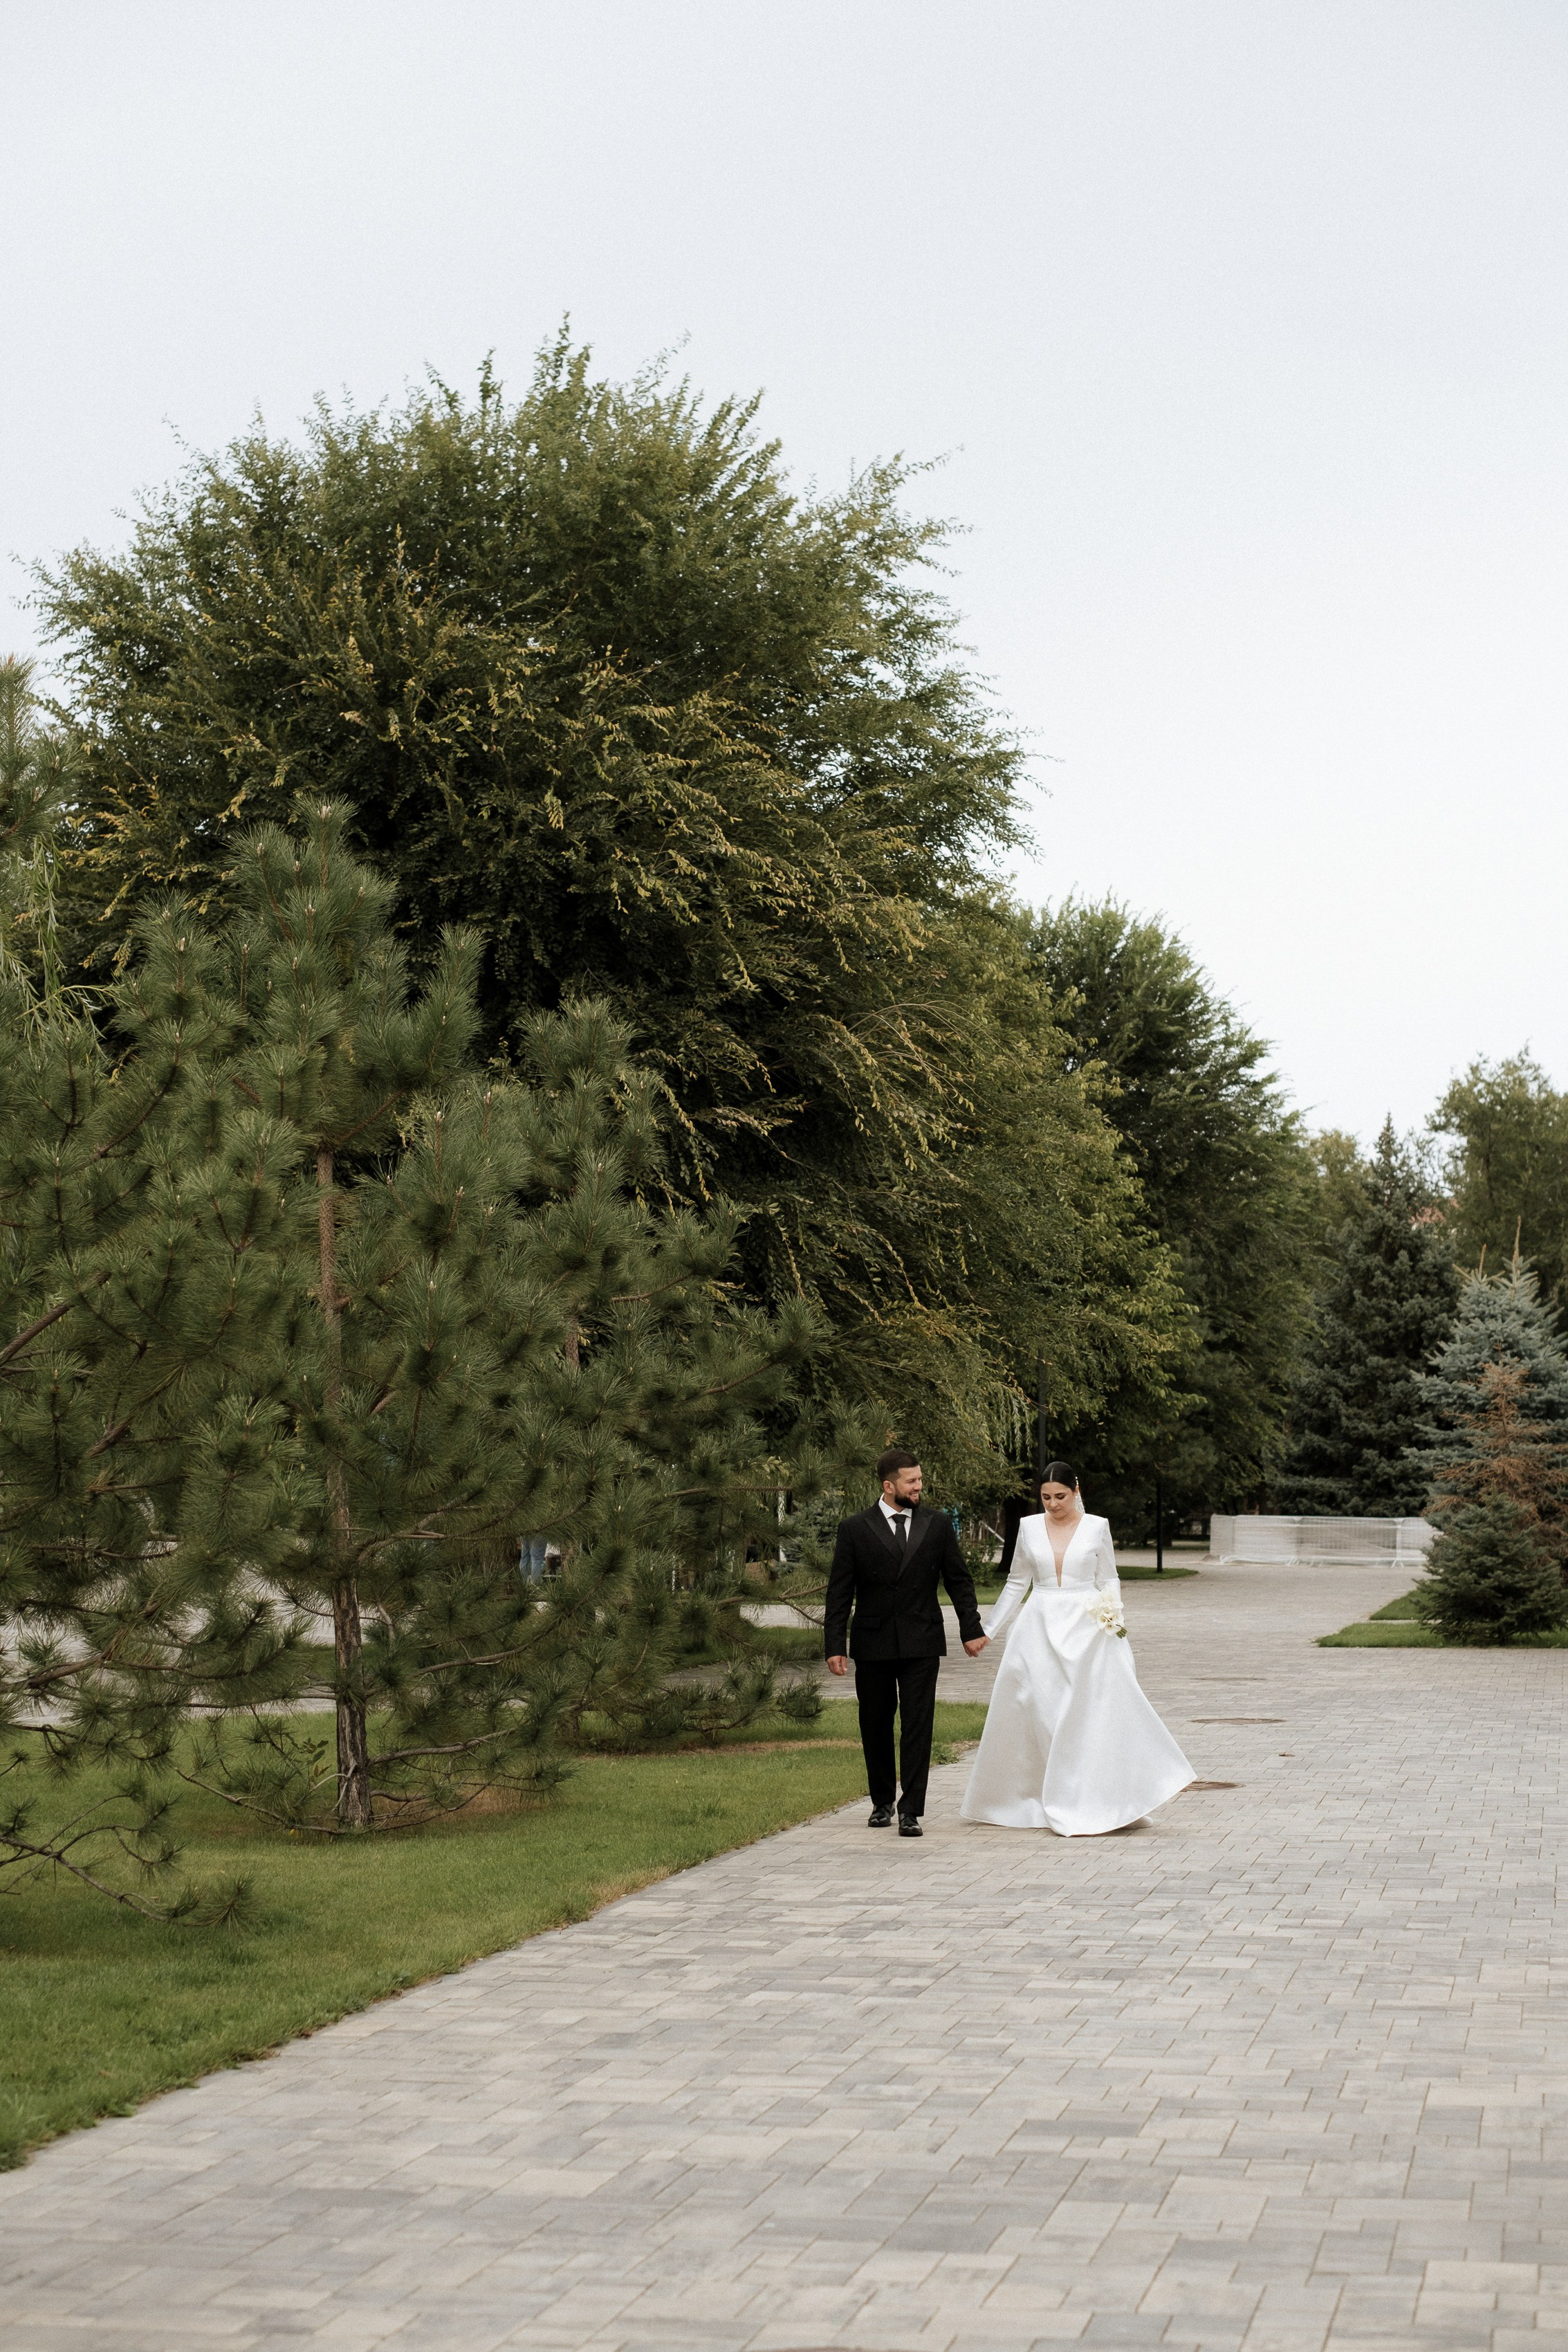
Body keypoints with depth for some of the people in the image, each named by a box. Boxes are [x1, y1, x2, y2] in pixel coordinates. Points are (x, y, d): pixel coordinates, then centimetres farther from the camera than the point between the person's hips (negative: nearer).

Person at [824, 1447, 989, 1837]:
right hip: (872, 1644, 0)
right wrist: (835, 1645, -6)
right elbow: (839, 1593, -1)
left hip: (922, 1644, 0)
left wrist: (971, 1629, 5)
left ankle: (910, 1811, -4)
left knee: (917, 1727, -6)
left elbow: (959, 1580, 10)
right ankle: (882, 1802, 27)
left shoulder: (938, 1524, 4)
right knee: (876, 1728, 10)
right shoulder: (855, 1529, -1)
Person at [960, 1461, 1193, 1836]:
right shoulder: (1029, 1528, 6)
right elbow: (1017, 1583, 14)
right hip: (1040, 1632, 2)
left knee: (1091, 1714, -8)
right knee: (1035, 1717, 3)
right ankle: (1036, 1804, 15)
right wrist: (988, 1631, 14)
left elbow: (1109, 1581, 6)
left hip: (1086, 1632, -2)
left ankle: (1095, 1807, -3)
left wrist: (1112, 1612, -13)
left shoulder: (1096, 1527, 0)